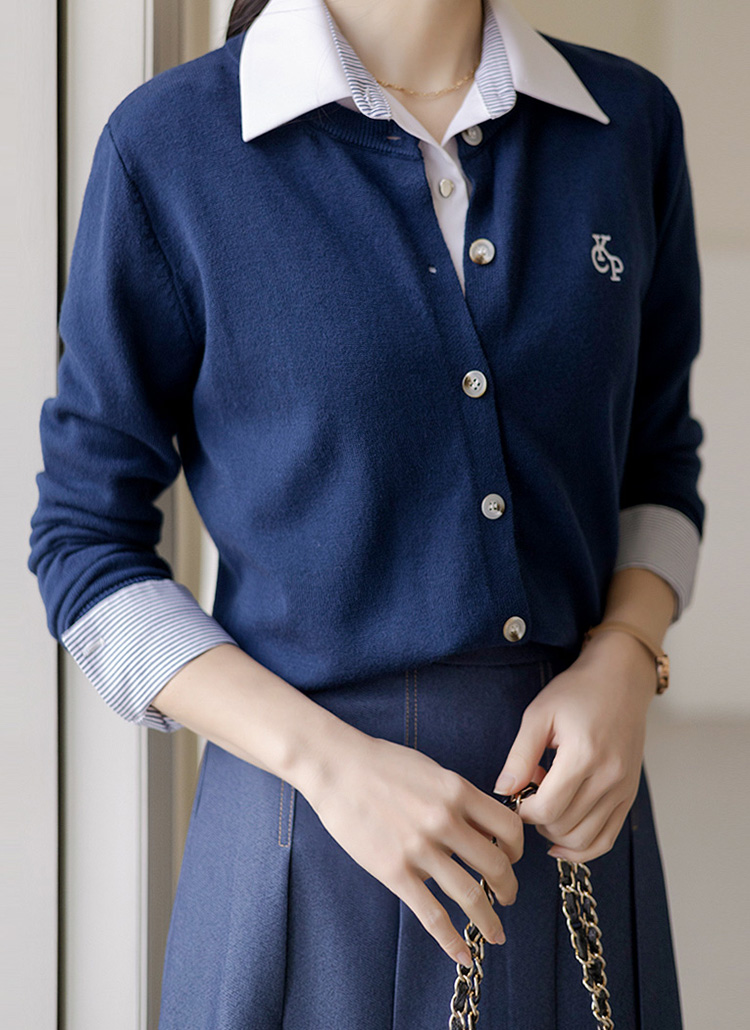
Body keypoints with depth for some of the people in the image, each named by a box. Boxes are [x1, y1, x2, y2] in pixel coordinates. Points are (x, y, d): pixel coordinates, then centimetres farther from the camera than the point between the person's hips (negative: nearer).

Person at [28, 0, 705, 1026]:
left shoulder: (630, 121, 2)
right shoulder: (170, 143, -9)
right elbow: (86, 547, -5)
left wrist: (623, 658, -8)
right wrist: (330, 760, -17)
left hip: (574, 806, 4)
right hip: (310, 825, -3)